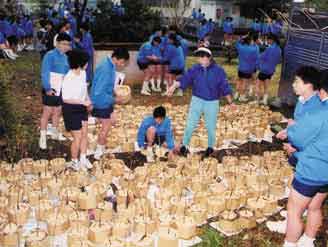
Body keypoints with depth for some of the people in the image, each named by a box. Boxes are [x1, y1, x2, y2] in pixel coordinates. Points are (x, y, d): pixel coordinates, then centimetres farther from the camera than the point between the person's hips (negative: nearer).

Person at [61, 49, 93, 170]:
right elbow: (65, 98, -23)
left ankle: (83, 159, 28)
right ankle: (74, 161, 23)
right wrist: (83, 102, -23)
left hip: (82, 108, 7)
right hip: (71, 109, -7)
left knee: (84, 134, 11)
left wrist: (88, 101, 0)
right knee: (77, 137, 2)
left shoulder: (83, 73, -3)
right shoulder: (68, 78, -25)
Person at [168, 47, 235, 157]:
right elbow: (184, 79, -14)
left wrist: (230, 102, 3)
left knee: (211, 127, 9)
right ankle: (184, 145, 15)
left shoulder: (218, 71, -6)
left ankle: (210, 147, 30)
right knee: (190, 124, -1)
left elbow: (225, 87, -1)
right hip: (197, 100, 1)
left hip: (212, 103, -1)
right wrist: (174, 86, -32)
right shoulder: (195, 69, -3)